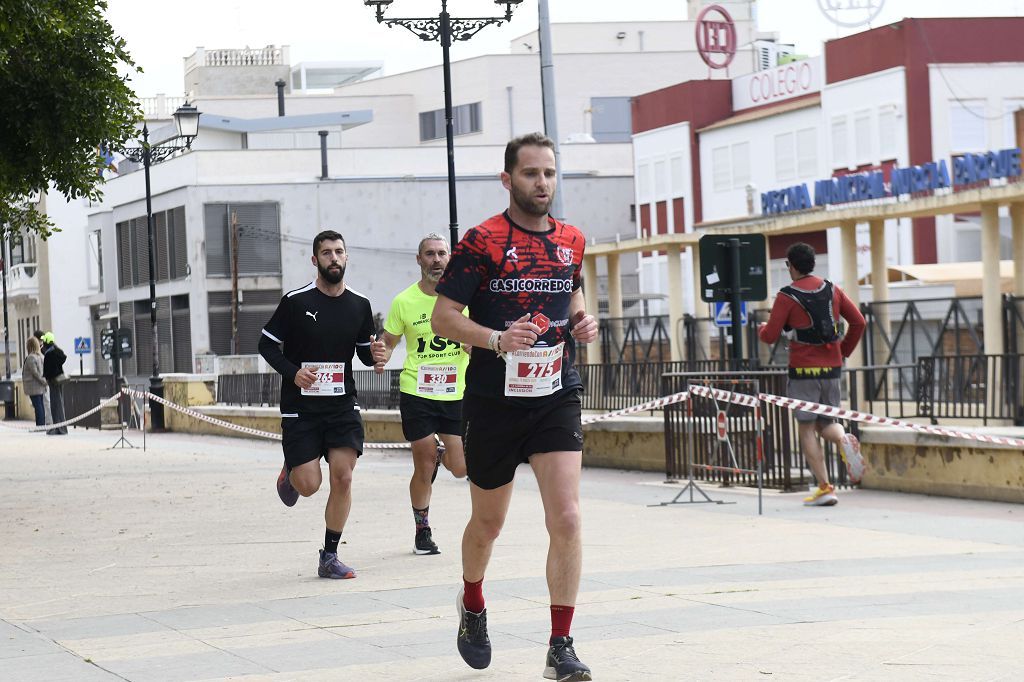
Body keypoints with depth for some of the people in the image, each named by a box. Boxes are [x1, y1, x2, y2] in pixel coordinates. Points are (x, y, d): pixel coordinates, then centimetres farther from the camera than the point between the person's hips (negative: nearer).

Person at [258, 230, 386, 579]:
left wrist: (376, 356, -10)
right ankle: (290, 470, 32)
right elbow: (266, 344, 0)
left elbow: (365, 351, 14)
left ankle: (329, 558, 5)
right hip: (300, 407, -3)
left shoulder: (359, 304, 4)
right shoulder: (296, 301, -7)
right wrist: (293, 372, -16)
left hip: (342, 405, 3)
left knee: (342, 477, -8)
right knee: (309, 485, -7)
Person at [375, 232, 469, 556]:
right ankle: (422, 530, 20)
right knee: (424, 469, -1)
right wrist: (381, 354, -13)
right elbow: (389, 341, 8)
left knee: (461, 468, -1)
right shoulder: (404, 301, -2)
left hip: (457, 394, 1)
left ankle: (440, 453, 35)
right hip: (417, 393, -1)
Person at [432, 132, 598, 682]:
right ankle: (472, 606, 44)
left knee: (566, 519, -12)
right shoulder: (482, 241, -9)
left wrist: (582, 320, 3)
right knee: (488, 522, 13)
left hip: (556, 397, 3)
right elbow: (442, 317, -9)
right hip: (494, 403, -3)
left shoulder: (571, 240, 6)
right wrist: (497, 340, -23)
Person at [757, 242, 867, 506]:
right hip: (832, 368, 5)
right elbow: (858, 321, 5)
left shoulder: (787, 296, -8)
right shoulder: (831, 289, 7)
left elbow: (770, 336, -6)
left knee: (807, 429, 3)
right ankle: (844, 439, -19)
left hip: (804, 369, -5)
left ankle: (824, 488, -3)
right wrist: (844, 351, 17)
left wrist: (761, 328, 17)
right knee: (826, 423, 17)